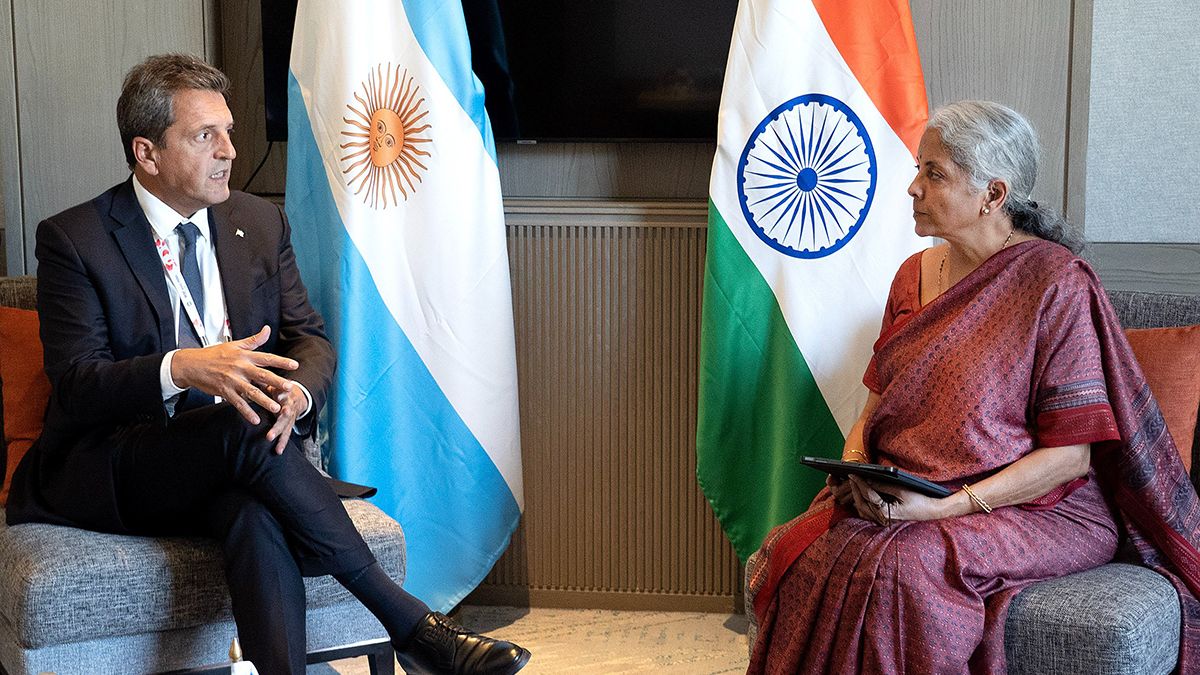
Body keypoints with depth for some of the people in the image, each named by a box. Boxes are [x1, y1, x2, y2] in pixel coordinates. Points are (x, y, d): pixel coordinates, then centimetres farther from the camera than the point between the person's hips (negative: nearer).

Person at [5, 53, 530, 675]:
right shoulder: (72, 240, -4)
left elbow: (311, 340, 10)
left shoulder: (261, 223, 11)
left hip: (225, 468, 4)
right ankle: (407, 620, -28)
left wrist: (295, 393, -16)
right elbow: (77, 384, -13)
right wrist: (182, 369, -33)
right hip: (109, 473, -3)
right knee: (242, 428, -34)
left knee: (258, 515, -34)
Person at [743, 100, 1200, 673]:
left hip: (1034, 508, -6)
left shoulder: (1056, 284, -11)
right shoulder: (916, 275, 12)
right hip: (895, 497, 6)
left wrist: (947, 506, -22)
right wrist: (852, 461, -5)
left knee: (899, 568, -35)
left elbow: (1070, 453, -14)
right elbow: (877, 404, 18)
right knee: (794, 553, -23)